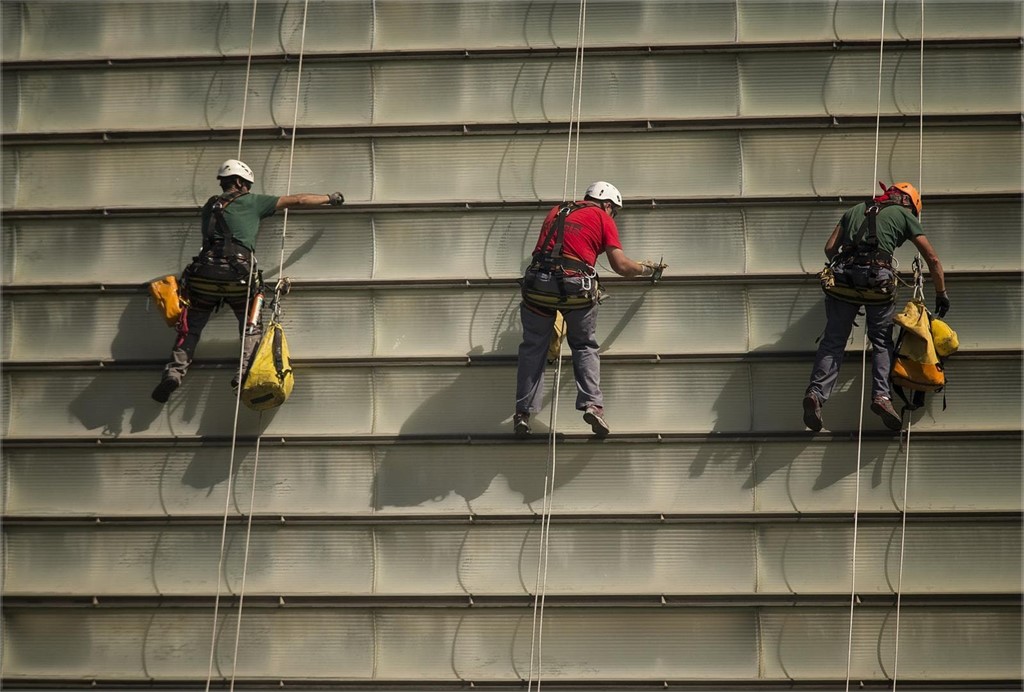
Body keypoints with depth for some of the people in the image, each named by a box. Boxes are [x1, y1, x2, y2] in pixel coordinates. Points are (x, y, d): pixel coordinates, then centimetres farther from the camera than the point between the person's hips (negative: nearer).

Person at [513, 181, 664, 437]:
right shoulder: (603, 219, 11)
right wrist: (647, 269, 23)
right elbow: (621, 266, 6)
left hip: (538, 284, 3)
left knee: (533, 348, 14)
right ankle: (592, 404, 1)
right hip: (576, 288, -3)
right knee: (585, 347, 17)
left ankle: (523, 413, 8)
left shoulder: (556, 211, 24)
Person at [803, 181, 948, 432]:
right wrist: (942, 294, 29)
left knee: (833, 340, 6)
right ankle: (881, 394, -5)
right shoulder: (904, 215, 20)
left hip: (843, 278, 2)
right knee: (882, 341, 12)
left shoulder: (855, 211, 29)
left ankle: (816, 392, -11)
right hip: (878, 279, -2)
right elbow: (932, 259, 20)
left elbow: (830, 248, 22)